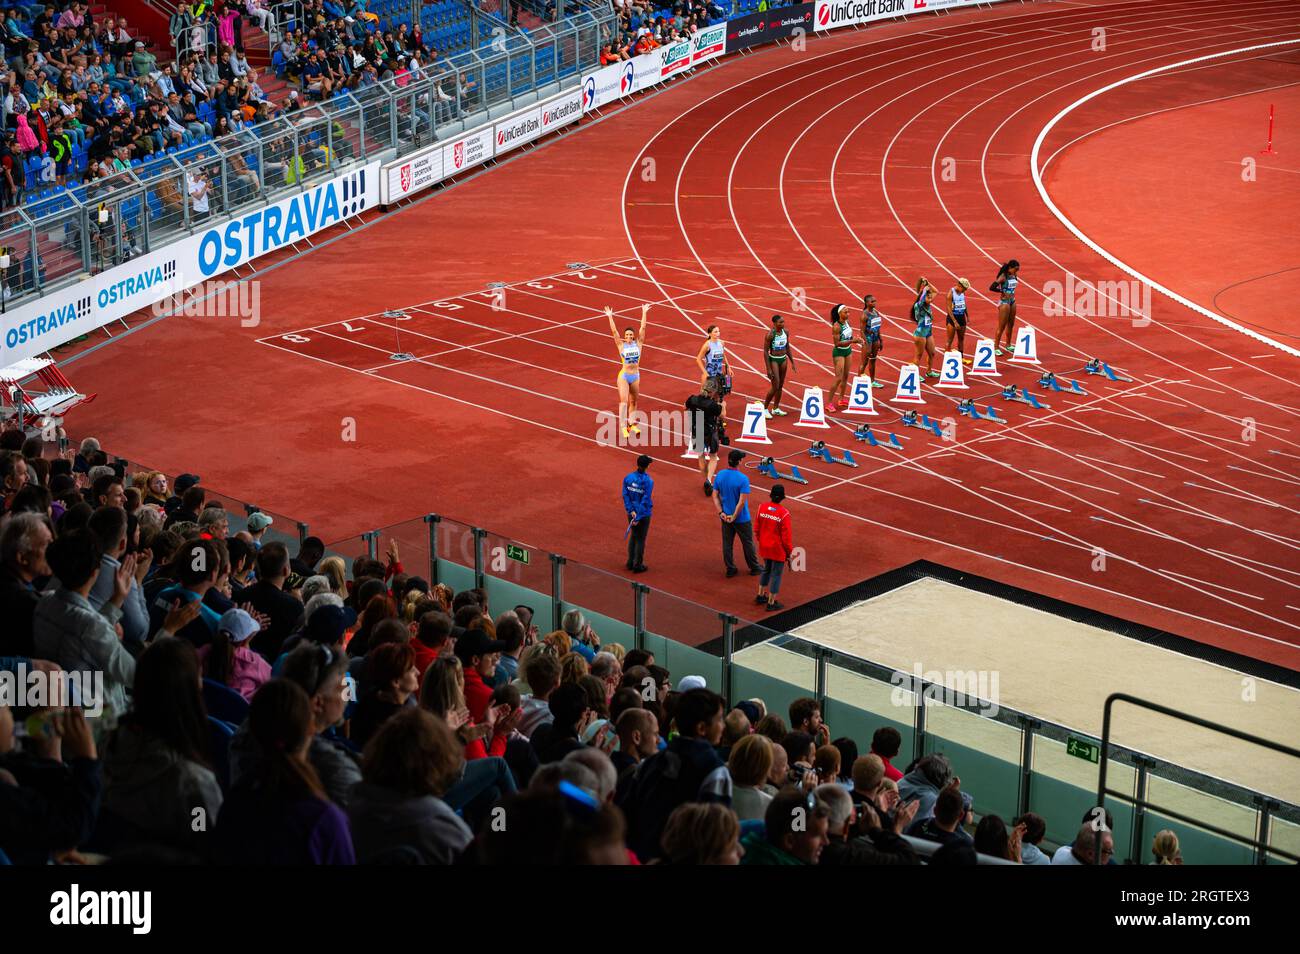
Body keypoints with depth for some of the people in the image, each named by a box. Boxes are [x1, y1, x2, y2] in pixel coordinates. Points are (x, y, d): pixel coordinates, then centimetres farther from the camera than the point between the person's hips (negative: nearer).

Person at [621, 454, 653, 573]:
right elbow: (645, 500, -20)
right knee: (640, 539, 7)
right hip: (644, 514, -4)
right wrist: (638, 517, -18)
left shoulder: (628, 478, -4)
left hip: (631, 513, 4)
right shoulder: (648, 481, -18)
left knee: (633, 536, 21)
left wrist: (631, 510, -11)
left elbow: (625, 495, -8)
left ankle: (631, 563, 27)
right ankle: (637, 565, 14)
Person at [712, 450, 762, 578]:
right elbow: (742, 501, -25)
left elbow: (715, 496, -4)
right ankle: (754, 568, 27)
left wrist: (721, 512, -5)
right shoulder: (743, 479, -23)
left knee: (727, 543, 14)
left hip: (725, 517, 4)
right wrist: (734, 517, -16)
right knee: (747, 543, 13)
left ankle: (730, 569, 23)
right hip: (742, 518, -4)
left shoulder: (720, 476, -6)